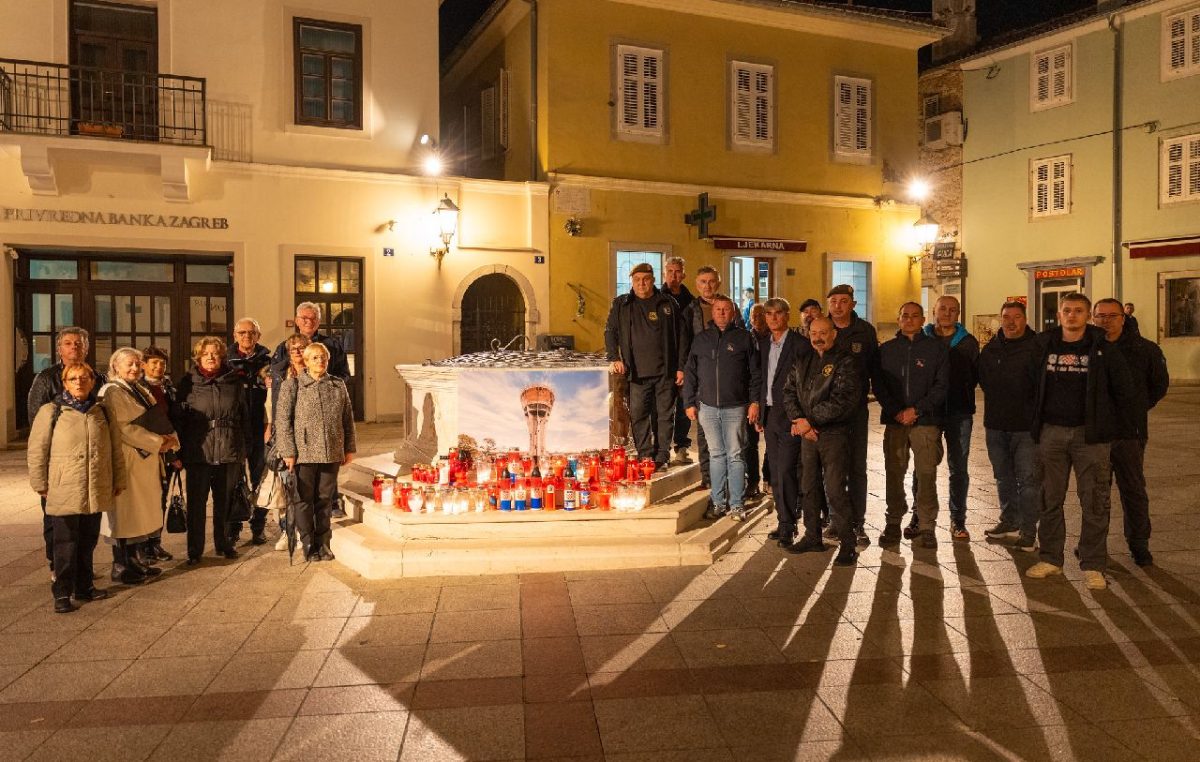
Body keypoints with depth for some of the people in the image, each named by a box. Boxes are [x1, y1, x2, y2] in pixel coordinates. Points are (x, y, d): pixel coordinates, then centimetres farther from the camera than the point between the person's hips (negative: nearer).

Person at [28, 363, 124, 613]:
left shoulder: (100, 413, 11)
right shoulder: (50, 412, -1)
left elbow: (114, 449, 14)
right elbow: (36, 451, 0)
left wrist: (118, 480, 13)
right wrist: (40, 484, -3)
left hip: (96, 492, 4)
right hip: (63, 492, -4)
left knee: (88, 541, 12)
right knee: (65, 544, 0)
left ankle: (84, 586, 24)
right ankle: (62, 593, 9)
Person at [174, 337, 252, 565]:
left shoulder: (234, 381, 7)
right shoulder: (188, 383, 2)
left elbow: (244, 416, 10)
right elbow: (179, 418, 2)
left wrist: (245, 448, 6)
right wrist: (179, 451, -3)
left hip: (229, 451, 2)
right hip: (198, 450, -2)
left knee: (225, 501, 12)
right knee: (196, 502, 3)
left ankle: (223, 544, 26)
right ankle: (194, 550, 13)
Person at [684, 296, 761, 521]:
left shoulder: (744, 338, 3)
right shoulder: (701, 339, 10)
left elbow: (755, 374, 1)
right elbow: (690, 374, 12)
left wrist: (754, 401, -5)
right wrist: (690, 403, 7)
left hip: (735, 408, -3)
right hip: (707, 407, 3)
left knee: (735, 455, 1)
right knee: (716, 455, 9)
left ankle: (737, 504, 7)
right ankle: (719, 502, 17)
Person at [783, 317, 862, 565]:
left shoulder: (844, 362, -6)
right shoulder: (803, 362, 14)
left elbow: (842, 400, -16)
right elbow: (789, 391, 10)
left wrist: (809, 421, -15)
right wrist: (798, 420, -7)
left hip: (834, 435, -6)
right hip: (807, 433, 6)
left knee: (835, 490, -7)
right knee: (810, 487, 12)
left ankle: (848, 545, 2)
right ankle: (812, 537, 25)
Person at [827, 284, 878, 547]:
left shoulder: (865, 331, 2)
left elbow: (874, 367, 6)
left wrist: (866, 389, -6)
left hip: (856, 406, 0)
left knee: (857, 466, 3)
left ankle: (858, 523, 10)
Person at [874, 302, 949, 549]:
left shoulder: (936, 348, 6)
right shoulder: (886, 350, 12)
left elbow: (942, 386, 0)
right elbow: (878, 384, 7)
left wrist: (917, 409, -9)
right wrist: (896, 411, -6)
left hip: (926, 420, -2)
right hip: (894, 420, 2)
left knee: (926, 475, -5)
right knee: (894, 473, 3)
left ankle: (926, 527, 2)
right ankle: (893, 524, 12)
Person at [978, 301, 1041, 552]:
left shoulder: (1037, 347, -9)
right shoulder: (990, 348, 9)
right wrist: (996, 403, 10)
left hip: (1026, 425, -6)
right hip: (995, 425, 6)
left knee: (1028, 479, -3)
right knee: (1003, 477, 16)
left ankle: (1028, 530, 5)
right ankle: (1009, 520, 31)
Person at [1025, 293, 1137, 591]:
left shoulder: (1103, 349, -2)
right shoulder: (1044, 346, 5)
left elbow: (1125, 391, 2)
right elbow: (1034, 385, 15)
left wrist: (1104, 419, 5)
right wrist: (1038, 418, 10)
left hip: (1090, 434, -2)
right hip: (1051, 432, 3)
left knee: (1093, 501, 0)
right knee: (1050, 499, 9)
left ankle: (1093, 566, 8)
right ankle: (1050, 558, 19)